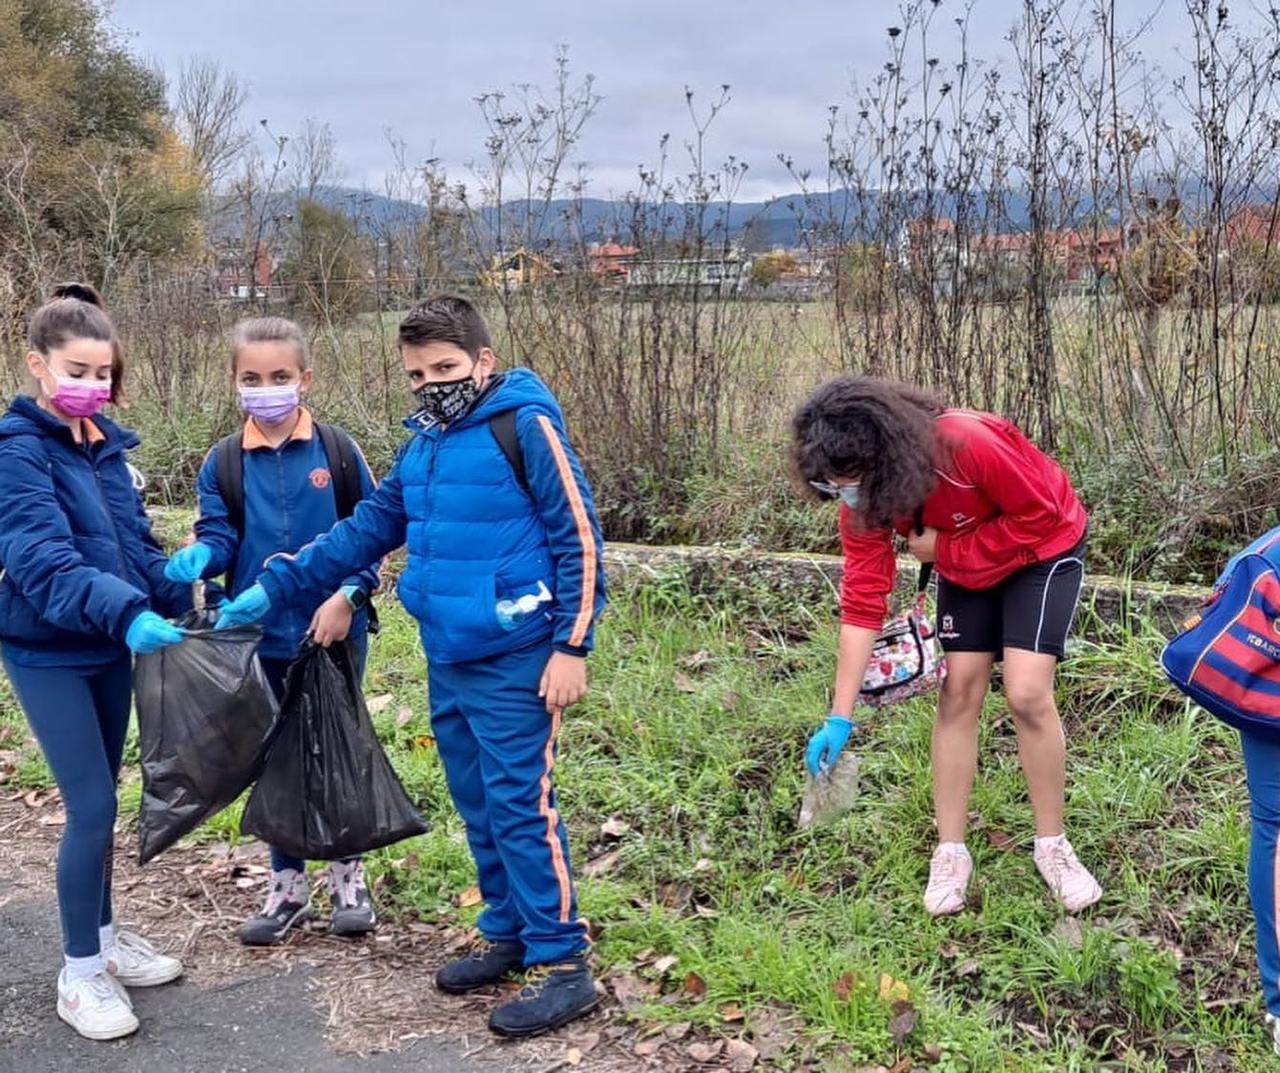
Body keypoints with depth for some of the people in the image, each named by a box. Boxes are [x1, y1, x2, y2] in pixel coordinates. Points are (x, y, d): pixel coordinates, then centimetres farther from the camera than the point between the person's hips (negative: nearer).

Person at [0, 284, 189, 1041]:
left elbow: (137, 543, 11)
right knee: (93, 807, -6)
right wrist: (127, 613, -41)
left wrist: (176, 602, -4)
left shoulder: (106, 445, 5)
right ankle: (80, 974, 10)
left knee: (100, 801, 17)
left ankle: (104, 938, 33)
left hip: (111, 647, 7)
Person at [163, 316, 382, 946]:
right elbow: (219, 537, -3)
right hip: (261, 636, 2)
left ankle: (347, 877, 26)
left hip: (335, 631, -2)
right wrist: (197, 558, -25)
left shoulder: (337, 450, -5)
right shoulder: (223, 463, 0)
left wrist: (349, 595, -14)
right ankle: (287, 886, 26)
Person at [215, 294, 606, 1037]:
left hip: (514, 662, -8)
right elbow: (368, 530, 17)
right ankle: (508, 934, 28)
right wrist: (275, 588, 12)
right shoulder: (424, 444, 12)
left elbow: (579, 540, -13)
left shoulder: (526, 426, -11)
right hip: (448, 661, 8)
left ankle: (564, 964, 5)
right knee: (479, 807, 15)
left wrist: (572, 647, -17)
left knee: (522, 808, -5)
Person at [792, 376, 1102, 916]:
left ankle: (1052, 846, 5)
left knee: (1027, 694, -14)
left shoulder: (970, 444, -39)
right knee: (959, 690, -2)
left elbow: (1039, 514, -26)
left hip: (1042, 548, -5)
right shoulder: (863, 498, -21)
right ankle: (950, 852, 8)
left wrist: (945, 550, -24)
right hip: (964, 565, 5)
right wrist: (840, 718, -22)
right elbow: (863, 600, -19)